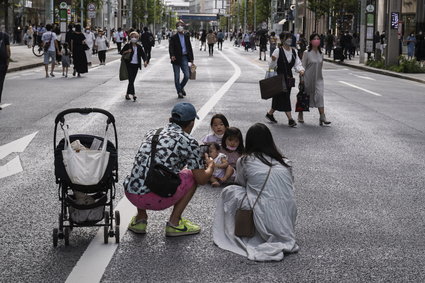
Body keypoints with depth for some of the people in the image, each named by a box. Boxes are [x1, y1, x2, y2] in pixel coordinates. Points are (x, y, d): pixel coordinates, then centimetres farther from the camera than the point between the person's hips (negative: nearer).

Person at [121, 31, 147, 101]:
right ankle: (133, 94, -19)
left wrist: (145, 61, -13)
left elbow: (143, 54, 4)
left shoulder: (139, 47, 7)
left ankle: (127, 94, 19)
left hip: (136, 65, 4)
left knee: (132, 80, 9)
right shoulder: (127, 45, -3)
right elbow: (121, 52, 1)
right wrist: (127, 51, -18)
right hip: (129, 65, -4)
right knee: (131, 79, -13)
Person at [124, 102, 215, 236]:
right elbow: (201, 179, 3)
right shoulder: (188, 141, -2)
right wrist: (211, 166, 26)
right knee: (192, 176, 17)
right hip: (155, 199, -6)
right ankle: (174, 223, 15)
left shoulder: (152, 133, 18)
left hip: (130, 194, 6)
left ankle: (139, 219, 27)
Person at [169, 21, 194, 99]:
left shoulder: (186, 37, 10)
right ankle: (179, 92, 13)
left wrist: (191, 58, 10)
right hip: (176, 59, -3)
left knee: (187, 75, -1)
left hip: (184, 58, 3)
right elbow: (171, 48, -13)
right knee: (177, 77, 2)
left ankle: (181, 87, 24)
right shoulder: (173, 38, -3)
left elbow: (190, 48, 14)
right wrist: (172, 55, -32)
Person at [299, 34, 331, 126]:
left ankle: (322, 117, -16)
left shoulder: (320, 54, 6)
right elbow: (303, 66, -8)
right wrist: (302, 79, -11)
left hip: (318, 79, 3)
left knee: (320, 95, -11)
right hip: (308, 79, -3)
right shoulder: (307, 53, -8)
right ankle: (300, 115, 28)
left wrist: (319, 75, 13)